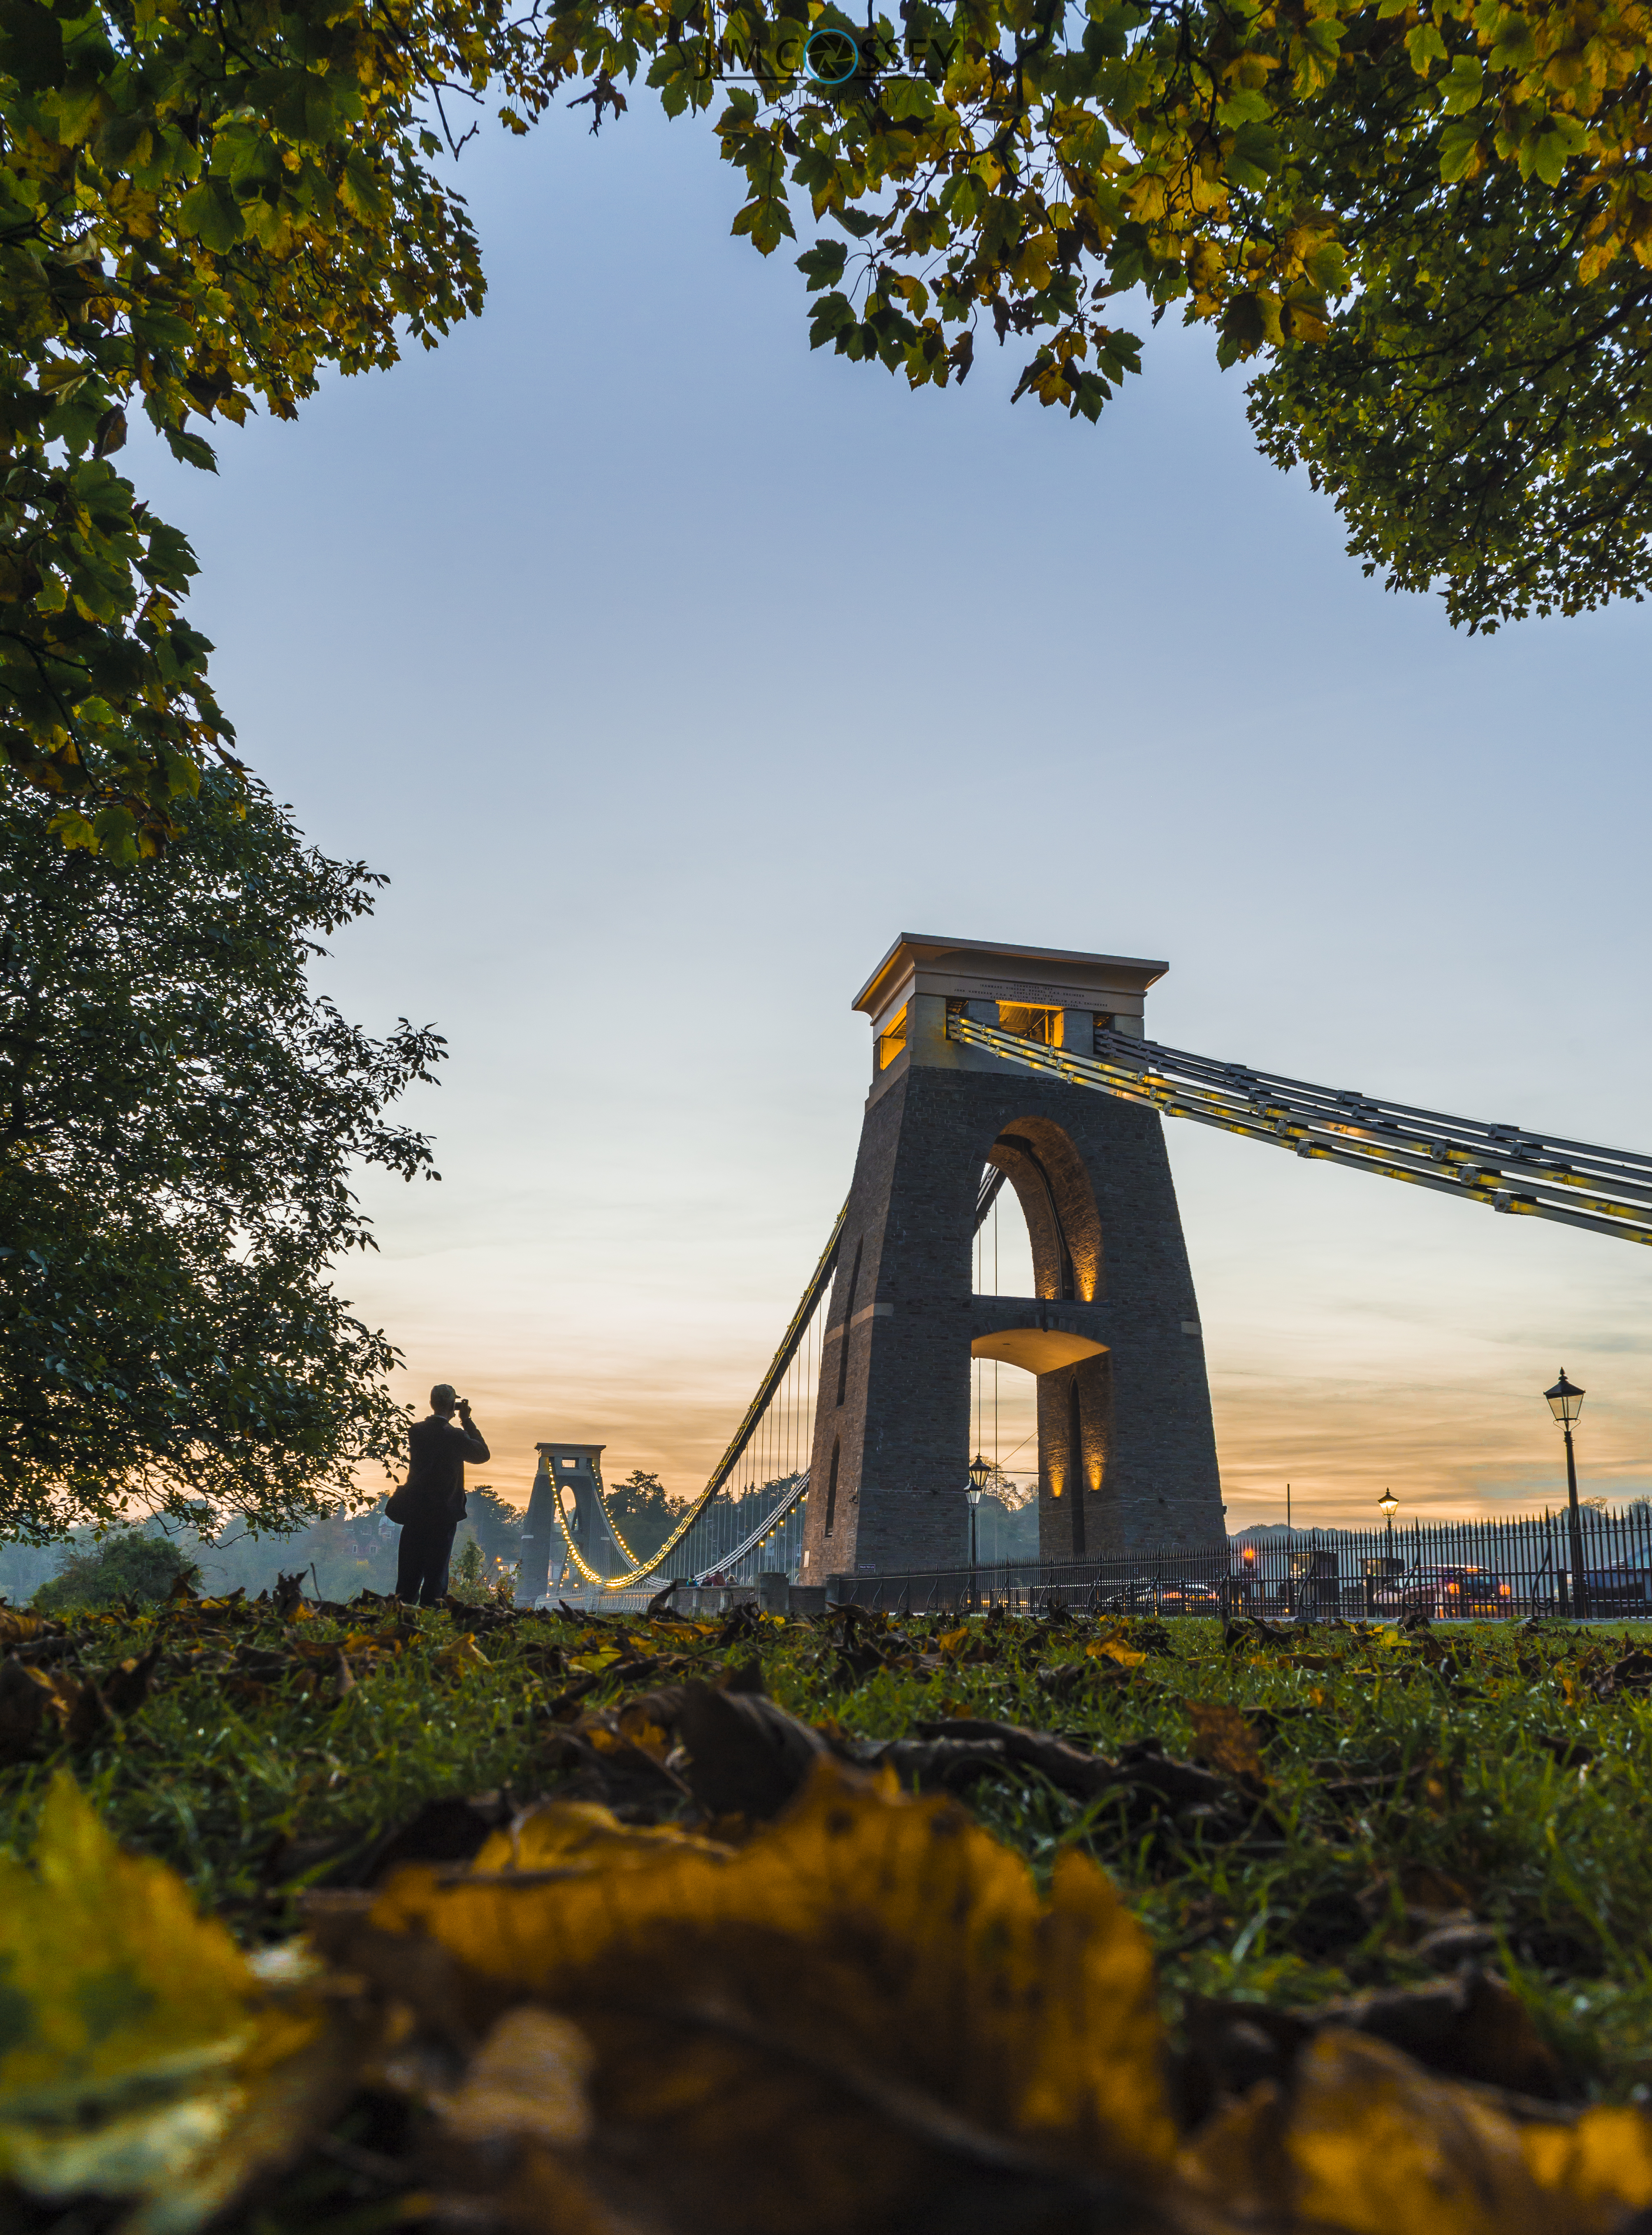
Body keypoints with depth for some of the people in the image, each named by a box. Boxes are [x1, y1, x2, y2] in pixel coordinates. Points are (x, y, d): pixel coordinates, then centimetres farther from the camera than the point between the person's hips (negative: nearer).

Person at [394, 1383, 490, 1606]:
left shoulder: (415, 1431, 1)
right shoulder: (455, 1436, -14)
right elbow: (483, 1454, 1)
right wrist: (467, 1420, 3)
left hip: (414, 1510, 4)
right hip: (443, 1515, -4)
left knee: (409, 1572, 10)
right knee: (436, 1572, 4)